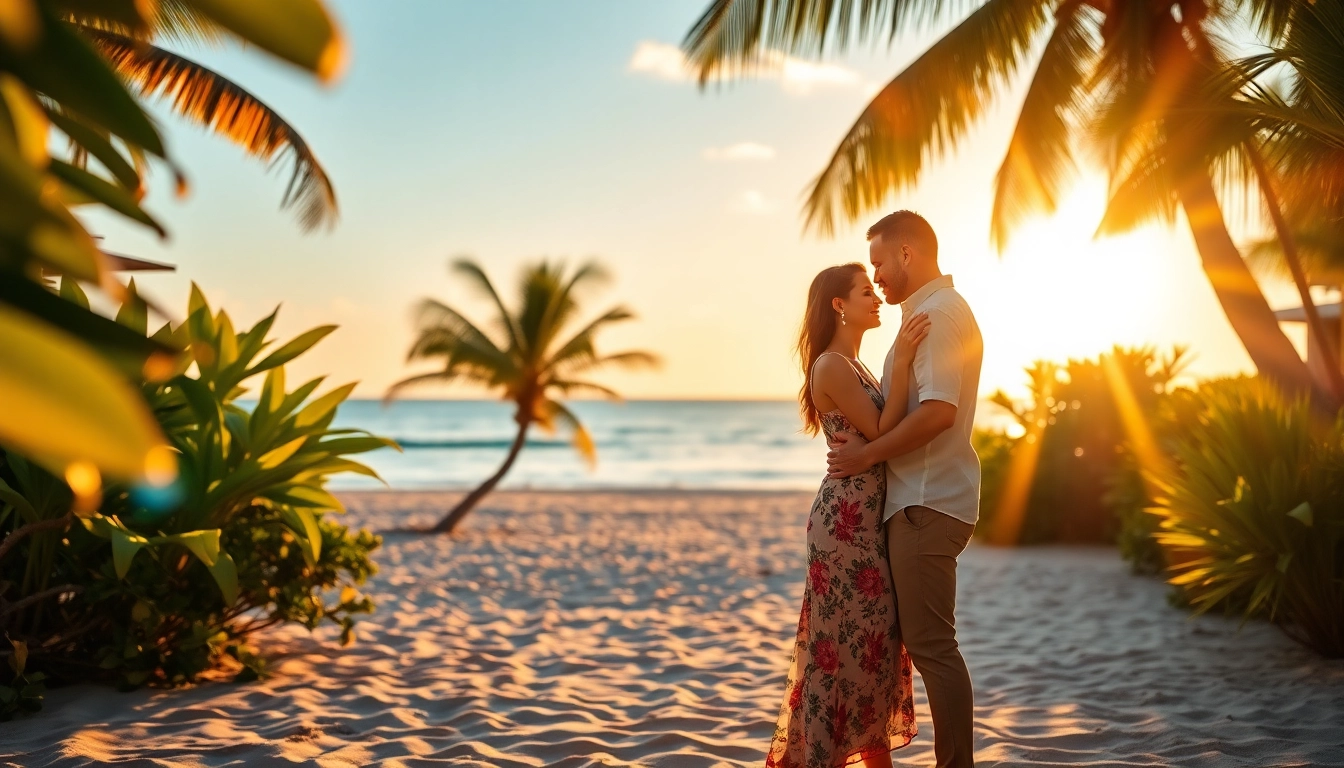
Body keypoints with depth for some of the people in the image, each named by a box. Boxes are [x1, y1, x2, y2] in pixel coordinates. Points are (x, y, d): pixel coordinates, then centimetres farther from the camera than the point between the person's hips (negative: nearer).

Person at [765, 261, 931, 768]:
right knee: (850, 636, -4)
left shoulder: (854, 367, 17)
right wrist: (902, 362, -20)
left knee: (875, 634, 13)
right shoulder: (832, 366, -13)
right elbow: (882, 433, -17)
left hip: (869, 516, 10)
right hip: (849, 518, -10)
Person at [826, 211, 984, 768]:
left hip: (927, 502, -10)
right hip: (919, 498, 10)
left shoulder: (941, 310, -10)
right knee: (926, 641, 13)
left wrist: (868, 454, -14)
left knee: (931, 643, -7)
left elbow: (939, 410, -22)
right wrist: (867, 441, 5)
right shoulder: (928, 311, 21)